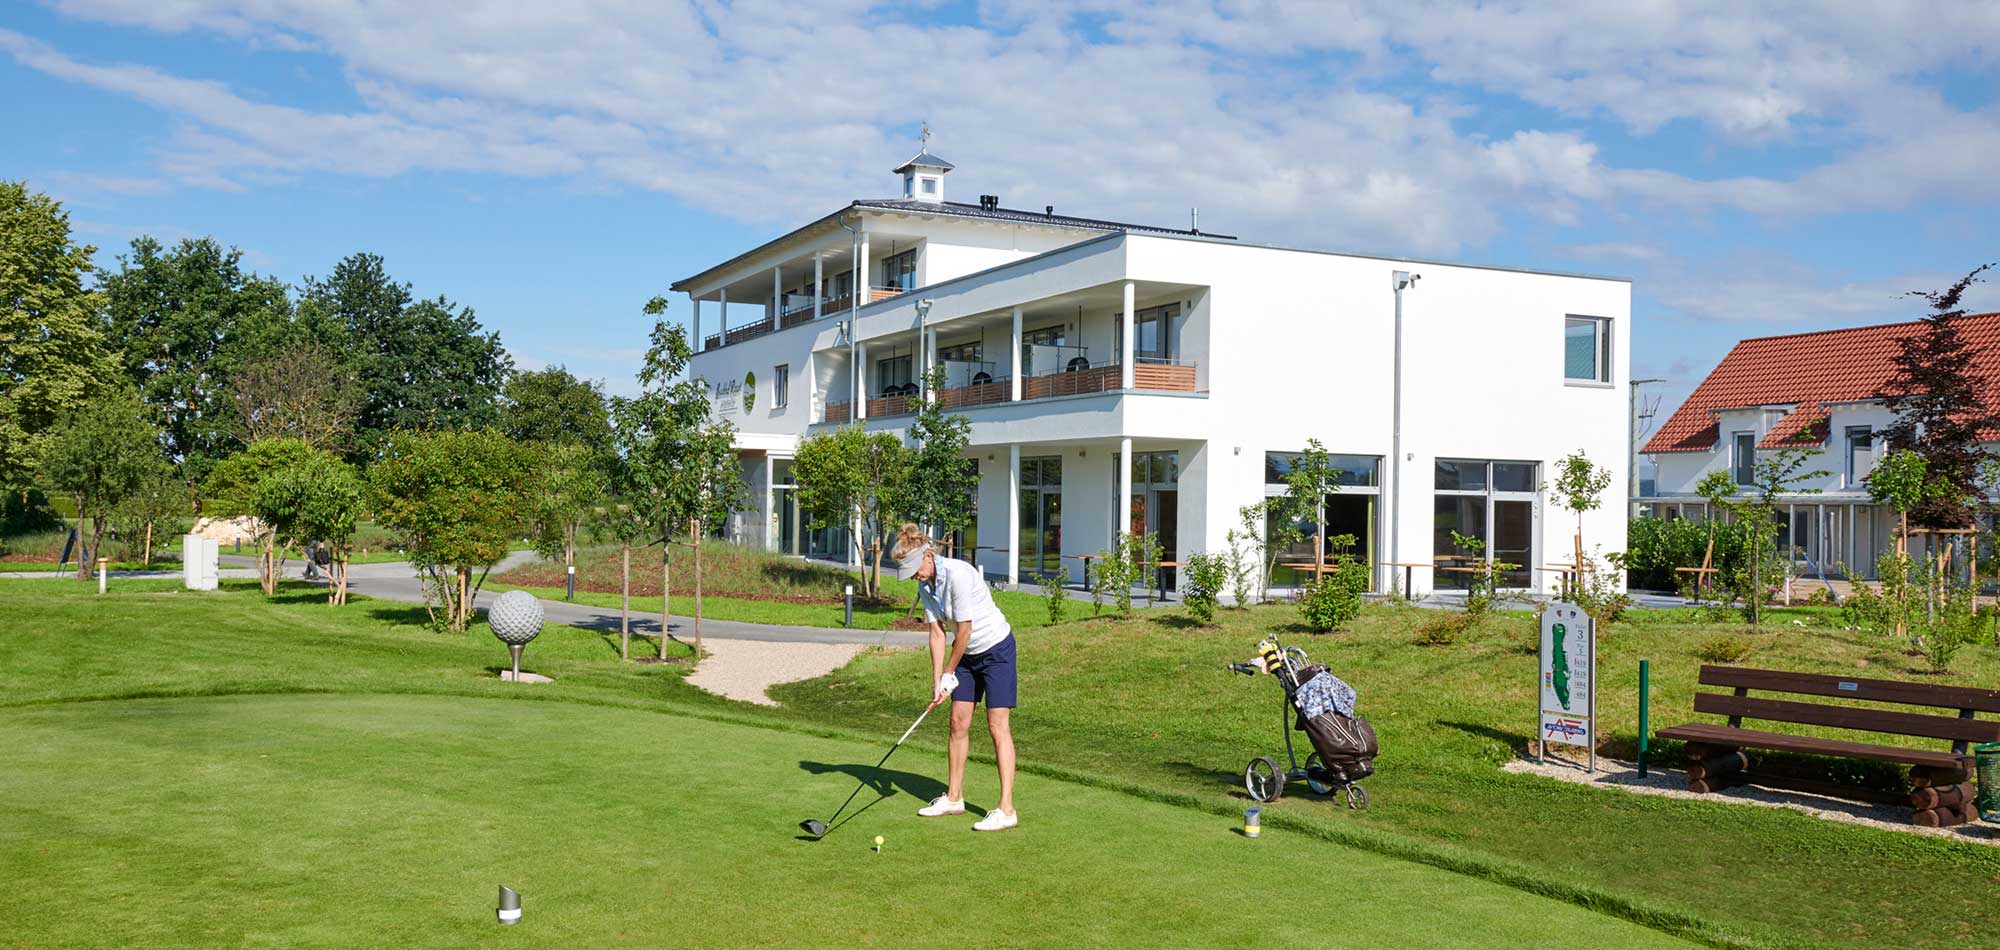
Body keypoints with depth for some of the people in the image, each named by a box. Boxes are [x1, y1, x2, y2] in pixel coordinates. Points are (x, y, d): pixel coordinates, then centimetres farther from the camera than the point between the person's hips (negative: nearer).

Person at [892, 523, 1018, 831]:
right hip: (968, 653, 8)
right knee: (958, 722, 9)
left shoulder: (958, 574, -26)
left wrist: (950, 672, -10)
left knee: (998, 725, -11)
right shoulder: (925, 586, -1)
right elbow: (937, 633, -1)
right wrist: (937, 680, -8)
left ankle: (1006, 810, -12)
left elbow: (964, 630, -22)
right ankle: (954, 797, 21)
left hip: (996, 647, -8)